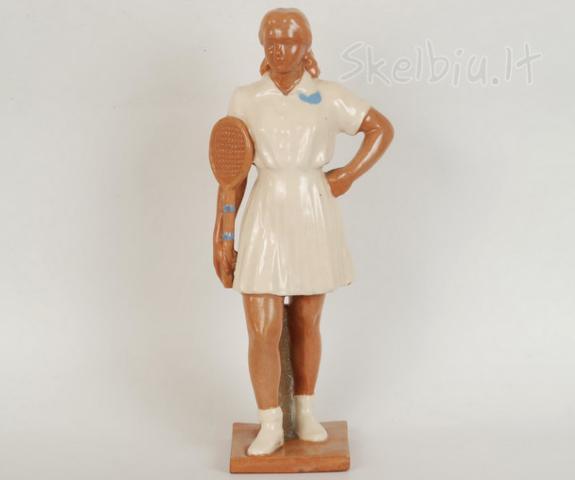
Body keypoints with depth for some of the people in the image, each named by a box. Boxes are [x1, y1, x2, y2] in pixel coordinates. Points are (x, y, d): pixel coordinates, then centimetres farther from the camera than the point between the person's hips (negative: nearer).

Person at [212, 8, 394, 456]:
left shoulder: (329, 96, -2)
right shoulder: (245, 99, -1)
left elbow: (383, 128, 10)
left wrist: (349, 176, -2)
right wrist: (222, 238, -2)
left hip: (315, 220, 0)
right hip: (266, 222, 0)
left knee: (306, 324, 12)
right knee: (263, 331, -4)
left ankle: (305, 414, 31)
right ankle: (270, 427, 15)